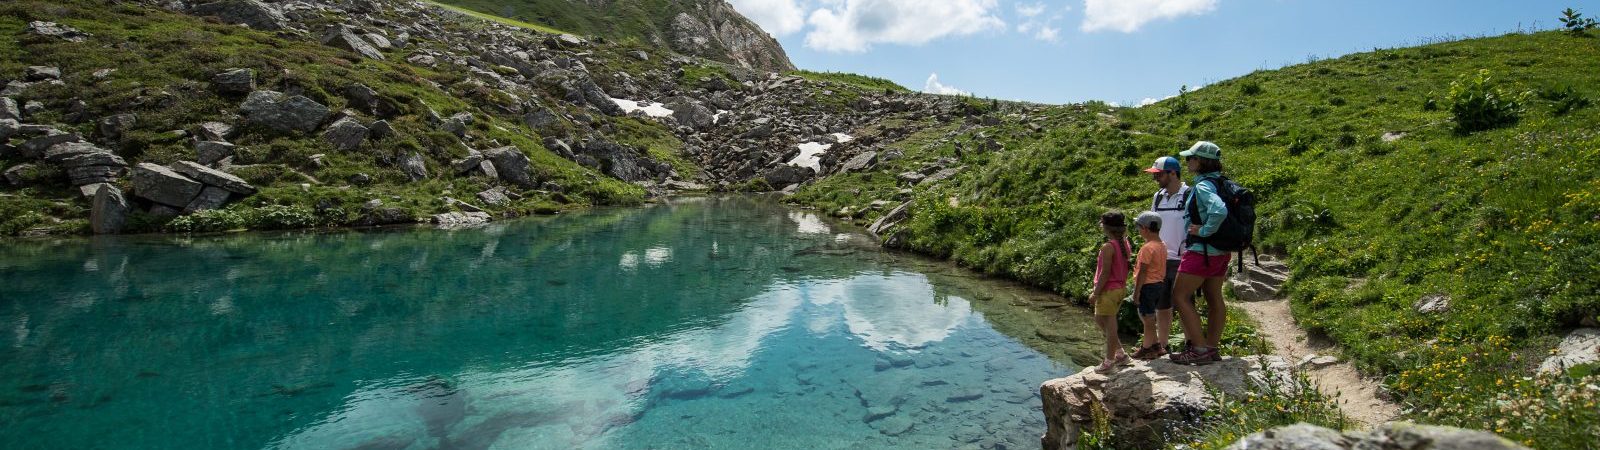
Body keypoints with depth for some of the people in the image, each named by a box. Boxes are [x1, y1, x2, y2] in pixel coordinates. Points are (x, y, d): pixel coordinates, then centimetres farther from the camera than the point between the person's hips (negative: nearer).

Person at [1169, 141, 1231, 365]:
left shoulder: (1203, 186, -20)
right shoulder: (1221, 184, 9)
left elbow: (1219, 211, -37)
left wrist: (1204, 231, -24)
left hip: (1201, 251, -10)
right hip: (1220, 252, 10)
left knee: (1180, 296, -3)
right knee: (1214, 299, 14)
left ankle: (1200, 349, -4)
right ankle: (1212, 349, 23)